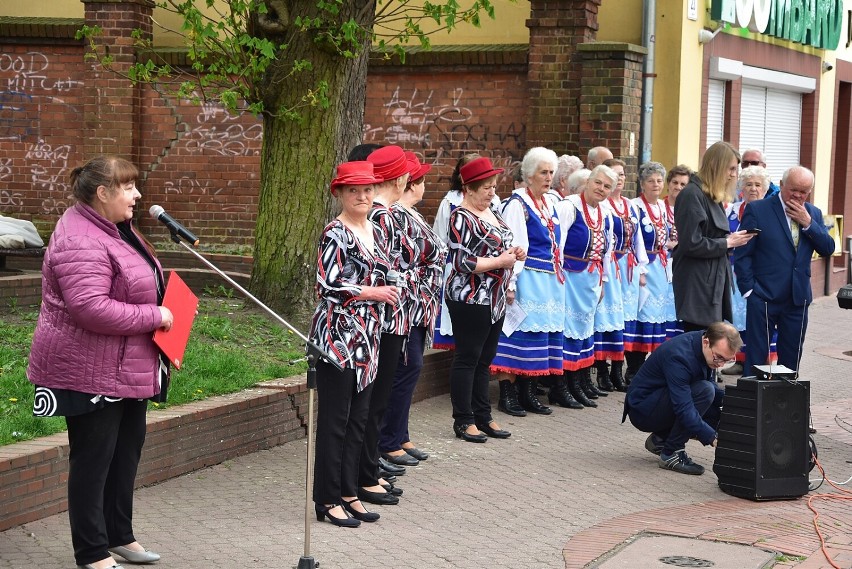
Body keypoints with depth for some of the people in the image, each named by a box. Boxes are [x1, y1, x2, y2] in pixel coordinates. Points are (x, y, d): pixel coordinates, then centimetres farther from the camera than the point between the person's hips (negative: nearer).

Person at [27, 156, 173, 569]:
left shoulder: (115, 228, 10)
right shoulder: (82, 242, -23)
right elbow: (91, 308, -32)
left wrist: (159, 310, 8)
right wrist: (153, 316, -22)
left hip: (126, 370, 10)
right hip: (91, 373, -10)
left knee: (126, 450, 19)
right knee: (93, 459, 0)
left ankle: (119, 535, 33)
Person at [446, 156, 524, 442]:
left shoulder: (492, 213, 13)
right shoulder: (462, 218, -14)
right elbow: (462, 262, -21)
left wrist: (514, 252, 7)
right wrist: (501, 261, -16)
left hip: (495, 300, 9)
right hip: (470, 300, -9)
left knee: (484, 359, 13)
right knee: (467, 358, -1)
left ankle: (483, 416, 20)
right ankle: (463, 420, 5)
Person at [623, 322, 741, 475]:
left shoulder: (710, 350, -5)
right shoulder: (679, 356, -31)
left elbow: (712, 385, 11)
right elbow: (684, 409, -36)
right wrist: (713, 439, -42)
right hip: (642, 410, -9)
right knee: (704, 391, -27)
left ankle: (659, 439, 9)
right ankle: (671, 453, -17)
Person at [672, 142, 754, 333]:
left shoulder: (713, 197, 16)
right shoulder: (692, 195, -13)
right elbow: (691, 244, -19)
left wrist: (732, 239, 2)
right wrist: (728, 242, -11)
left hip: (714, 281, 10)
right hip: (697, 286, -10)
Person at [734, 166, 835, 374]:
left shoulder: (813, 214, 10)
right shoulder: (757, 209, -4)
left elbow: (828, 249, 1)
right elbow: (742, 254, -5)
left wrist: (808, 223, -11)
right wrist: (748, 289, -10)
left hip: (798, 298, 5)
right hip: (764, 296, -4)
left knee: (791, 358, 11)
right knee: (756, 357, 0)